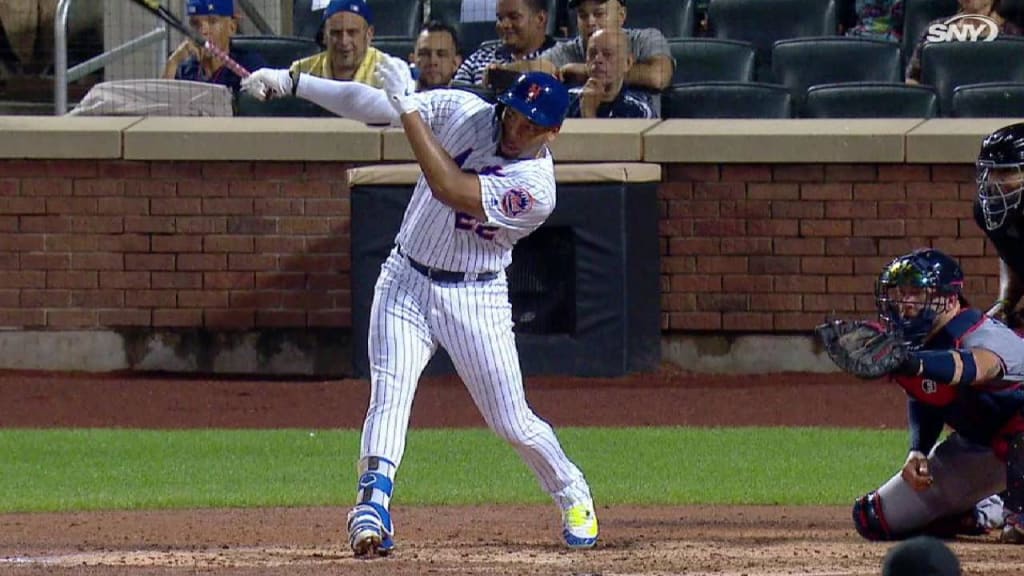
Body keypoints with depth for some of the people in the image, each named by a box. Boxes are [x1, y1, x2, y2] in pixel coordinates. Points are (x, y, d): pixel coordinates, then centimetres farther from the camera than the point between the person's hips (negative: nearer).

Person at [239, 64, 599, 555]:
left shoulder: (536, 188, -23)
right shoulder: (460, 110, -8)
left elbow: (449, 189, -34)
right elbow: (371, 105, -3)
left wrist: (409, 108, -33)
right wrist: (292, 83, -11)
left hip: (476, 301, -3)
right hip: (405, 282, 3)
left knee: (512, 422, 4)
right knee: (388, 396, -17)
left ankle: (574, 499, 29)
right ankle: (372, 511, -27)